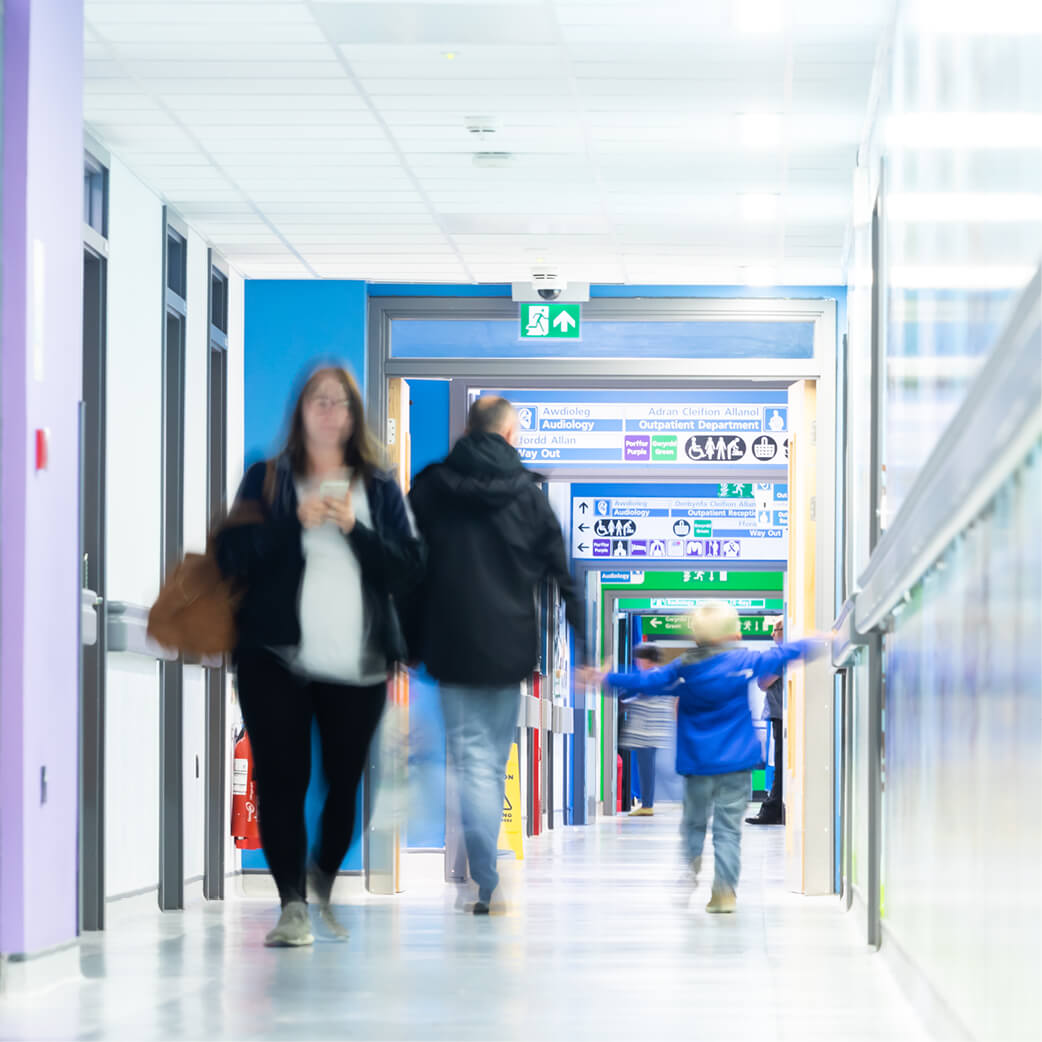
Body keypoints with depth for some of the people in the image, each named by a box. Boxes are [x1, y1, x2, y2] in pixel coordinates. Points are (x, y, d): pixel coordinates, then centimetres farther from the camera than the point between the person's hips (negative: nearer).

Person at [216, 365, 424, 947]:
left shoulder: (381, 488, 11)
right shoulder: (267, 480, 8)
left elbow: (410, 570, 2)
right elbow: (233, 556, -3)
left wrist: (356, 529, -12)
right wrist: (296, 522, -14)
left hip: (360, 664, 2)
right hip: (279, 658, -1)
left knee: (346, 781, 3)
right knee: (283, 779, -9)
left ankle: (323, 886, 25)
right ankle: (293, 905, -6)